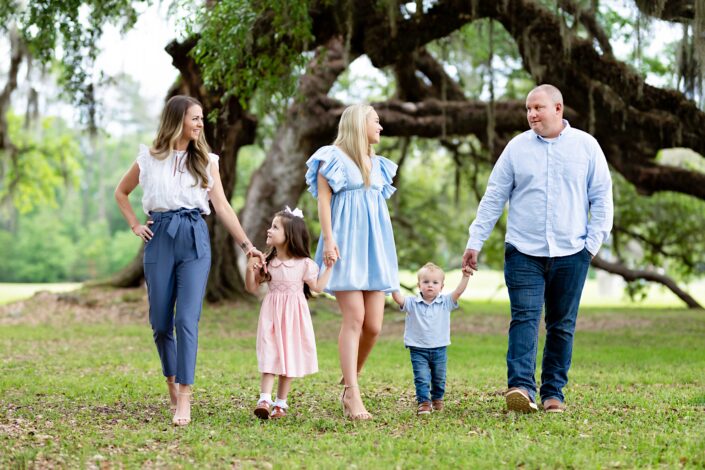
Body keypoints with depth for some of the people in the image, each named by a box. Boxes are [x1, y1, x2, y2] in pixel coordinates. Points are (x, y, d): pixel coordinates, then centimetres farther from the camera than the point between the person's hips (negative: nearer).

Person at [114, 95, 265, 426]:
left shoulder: (205, 160, 8)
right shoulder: (149, 159, 7)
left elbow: (222, 206, 5)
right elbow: (121, 192, 21)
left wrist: (246, 245, -2)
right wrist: (135, 226, 9)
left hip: (195, 239, -1)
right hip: (160, 238, 1)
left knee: (187, 319, -12)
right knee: (160, 322, 5)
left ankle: (184, 398, -13)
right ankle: (172, 382, 27)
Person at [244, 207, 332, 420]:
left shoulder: (304, 264, -4)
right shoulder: (266, 261, 2)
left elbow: (317, 287, 1)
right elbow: (252, 288, 6)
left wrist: (329, 267, -3)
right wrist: (250, 269, -10)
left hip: (294, 314, -1)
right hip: (272, 313, 1)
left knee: (289, 358, 4)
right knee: (270, 356, -10)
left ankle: (280, 403, 13)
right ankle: (264, 400, -20)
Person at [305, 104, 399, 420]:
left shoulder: (377, 164, 21)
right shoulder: (333, 158, 2)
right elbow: (323, 199, -3)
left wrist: (386, 254, 21)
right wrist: (329, 240, -14)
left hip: (374, 247, 6)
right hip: (346, 244, -6)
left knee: (374, 325, -2)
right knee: (354, 319, -14)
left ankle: (348, 381, 16)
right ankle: (352, 395, -15)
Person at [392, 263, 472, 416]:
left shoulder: (445, 303, -3)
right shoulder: (412, 304, -6)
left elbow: (458, 292, -13)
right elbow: (398, 298, -19)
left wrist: (465, 277, -24)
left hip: (439, 349, 2)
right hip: (418, 350, -2)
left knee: (439, 378, 16)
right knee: (422, 378, -11)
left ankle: (437, 399, 38)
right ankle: (423, 402, -5)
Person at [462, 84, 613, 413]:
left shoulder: (586, 146, 4)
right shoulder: (517, 147, 4)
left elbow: (601, 197, 6)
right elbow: (493, 198, 6)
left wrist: (594, 241, -2)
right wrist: (475, 242, 2)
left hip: (570, 254, 1)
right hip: (524, 251, -1)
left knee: (562, 325, 6)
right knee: (524, 318, -13)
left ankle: (553, 392, 13)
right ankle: (521, 387, -23)